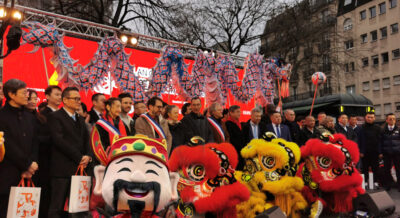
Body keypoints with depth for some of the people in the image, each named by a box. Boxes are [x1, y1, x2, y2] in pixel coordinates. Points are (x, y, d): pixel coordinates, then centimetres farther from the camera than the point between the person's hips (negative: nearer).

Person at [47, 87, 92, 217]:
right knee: (57, 207, -3)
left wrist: (88, 156, -3)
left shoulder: (80, 119, 21)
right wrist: (79, 158, -12)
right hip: (63, 169, -6)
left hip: (81, 167, 6)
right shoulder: (55, 117, -2)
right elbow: (59, 141, -12)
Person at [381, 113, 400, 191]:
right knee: (387, 169, 7)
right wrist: (381, 152, 2)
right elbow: (381, 142, 6)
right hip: (387, 153, 1)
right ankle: (387, 184, 21)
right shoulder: (383, 130, 3)